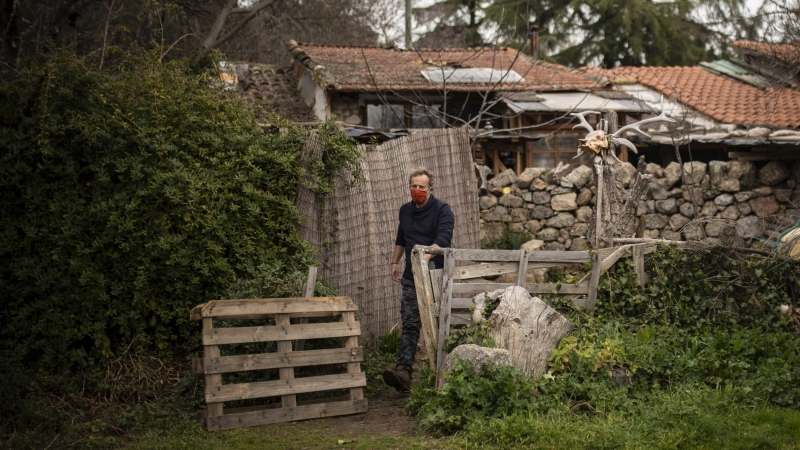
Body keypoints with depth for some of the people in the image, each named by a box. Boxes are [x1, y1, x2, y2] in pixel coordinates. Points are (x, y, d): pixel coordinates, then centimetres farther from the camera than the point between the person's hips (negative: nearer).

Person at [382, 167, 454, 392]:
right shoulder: (405, 210, 12)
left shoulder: (442, 210, -8)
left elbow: (443, 238, -24)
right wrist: (395, 262, 26)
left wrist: (426, 256, -40)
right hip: (411, 276, 5)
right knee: (410, 324, -7)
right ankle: (403, 370, -18)